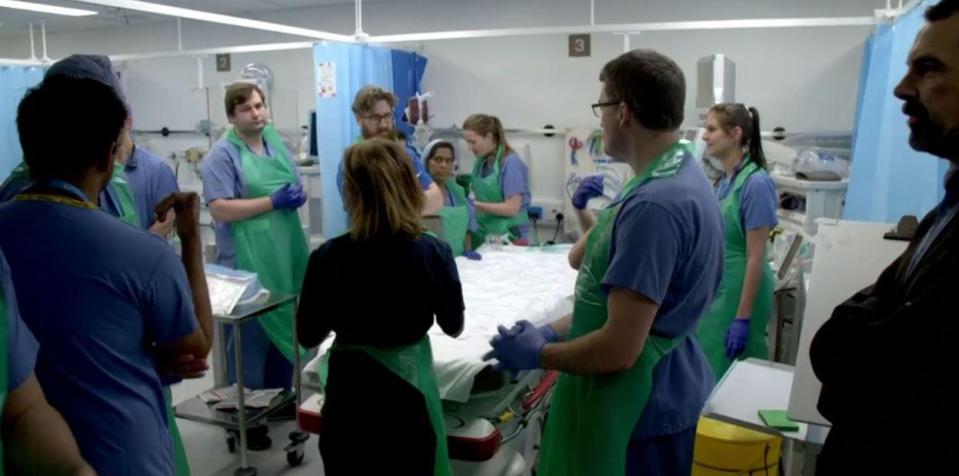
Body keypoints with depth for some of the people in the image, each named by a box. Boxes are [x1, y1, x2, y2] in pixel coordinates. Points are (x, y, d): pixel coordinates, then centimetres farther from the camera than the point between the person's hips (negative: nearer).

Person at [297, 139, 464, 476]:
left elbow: (308, 336, -4)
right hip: (409, 390, 0)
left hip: (351, 391, 0)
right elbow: (454, 326, -2)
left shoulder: (328, 257, -16)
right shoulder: (433, 252, -16)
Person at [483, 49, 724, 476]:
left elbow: (619, 349, -27)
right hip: (660, 391, 9)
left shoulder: (653, 204, -28)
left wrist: (537, 353, -11)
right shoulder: (679, 176, 5)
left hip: (641, 408, -9)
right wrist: (553, 331, 6)